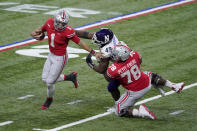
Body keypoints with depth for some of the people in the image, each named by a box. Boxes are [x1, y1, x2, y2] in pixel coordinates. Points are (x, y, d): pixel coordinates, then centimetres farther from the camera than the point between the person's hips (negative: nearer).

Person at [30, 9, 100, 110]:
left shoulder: (68, 31, -29)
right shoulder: (50, 22, -13)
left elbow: (80, 42, -20)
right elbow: (42, 28, 10)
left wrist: (94, 53, -16)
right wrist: (35, 32, -11)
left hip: (60, 58, -7)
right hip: (51, 55, 7)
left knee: (49, 82, -1)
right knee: (45, 79, 16)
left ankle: (49, 100, 32)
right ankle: (71, 77, 32)